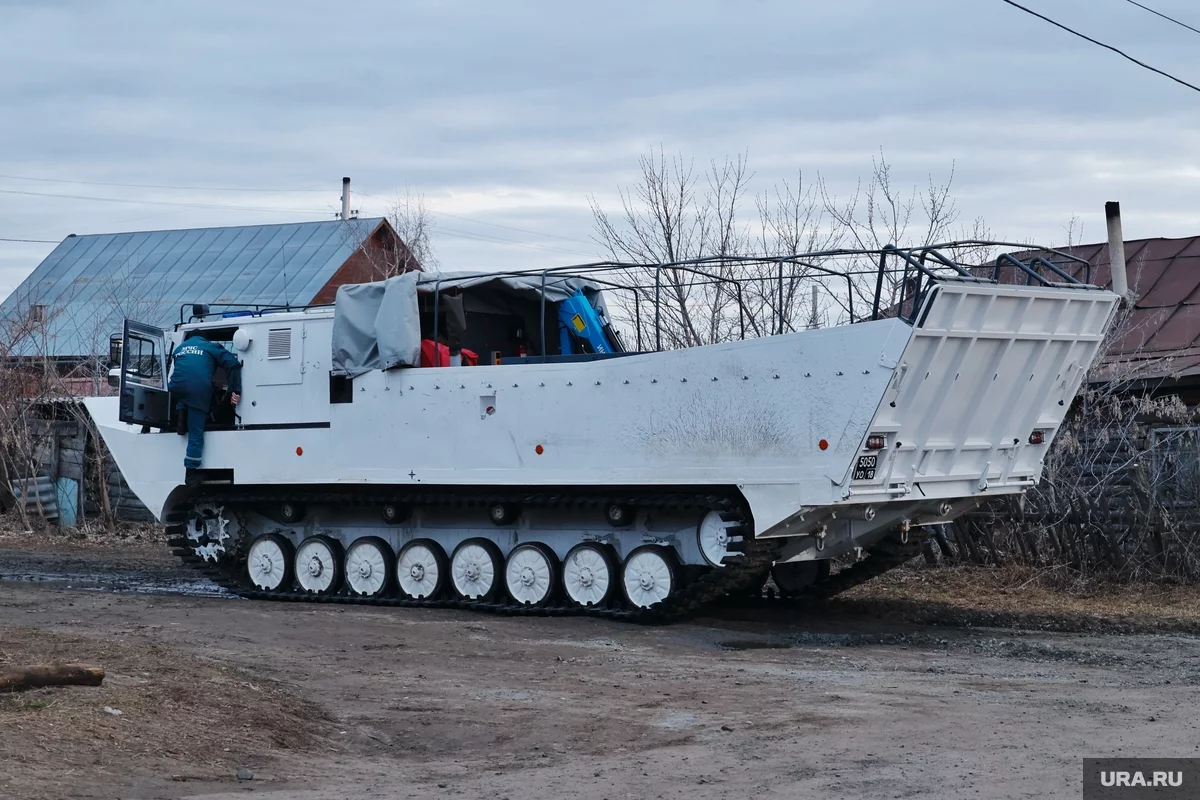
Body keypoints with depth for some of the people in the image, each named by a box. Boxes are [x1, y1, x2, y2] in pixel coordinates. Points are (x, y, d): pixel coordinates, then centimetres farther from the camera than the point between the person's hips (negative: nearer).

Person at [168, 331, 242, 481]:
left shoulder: (179, 349, 34)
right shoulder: (210, 347, 22)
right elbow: (233, 364, 8)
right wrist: (235, 391, 2)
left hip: (176, 388, 3)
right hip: (199, 391, -2)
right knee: (196, 434, 4)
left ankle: (181, 413, 14)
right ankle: (191, 473, 4)